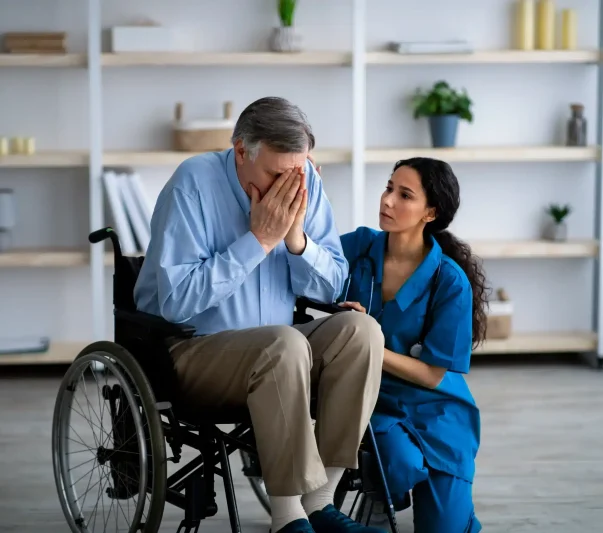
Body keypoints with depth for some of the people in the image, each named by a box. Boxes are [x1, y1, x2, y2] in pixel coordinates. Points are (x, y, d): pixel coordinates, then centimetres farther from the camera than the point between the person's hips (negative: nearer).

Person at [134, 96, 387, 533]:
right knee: (284, 345, -33)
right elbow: (177, 301, -23)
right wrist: (258, 240, -23)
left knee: (361, 329, -19)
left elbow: (331, 288, 3)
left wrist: (296, 238, -16)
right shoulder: (194, 183, -17)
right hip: (190, 350, -6)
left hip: (273, 348, 6)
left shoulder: (305, 183, -1)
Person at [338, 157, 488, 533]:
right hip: (372, 401, 1)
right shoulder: (358, 247, -5)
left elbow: (433, 374, -11)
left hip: (434, 412, 0)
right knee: (400, 463, -32)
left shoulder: (450, 280, -12)